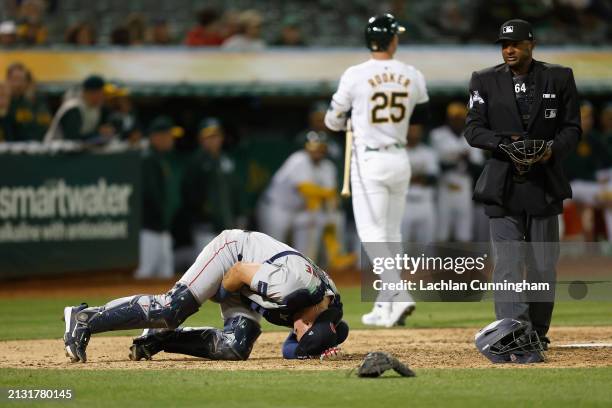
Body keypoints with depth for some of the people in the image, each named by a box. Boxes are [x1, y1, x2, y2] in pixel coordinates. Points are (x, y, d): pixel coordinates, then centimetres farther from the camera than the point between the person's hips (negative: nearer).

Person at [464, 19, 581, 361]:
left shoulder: (559, 78, 4)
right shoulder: (485, 81, 5)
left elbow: (572, 127, 4)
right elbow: (473, 129, 0)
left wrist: (553, 149, -16)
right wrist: (505, 143, -18)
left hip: (545, 185, 1)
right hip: (503, 188, -1)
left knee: (544, 266, 7)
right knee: (508, 264, -10)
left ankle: (537, 334, 21)